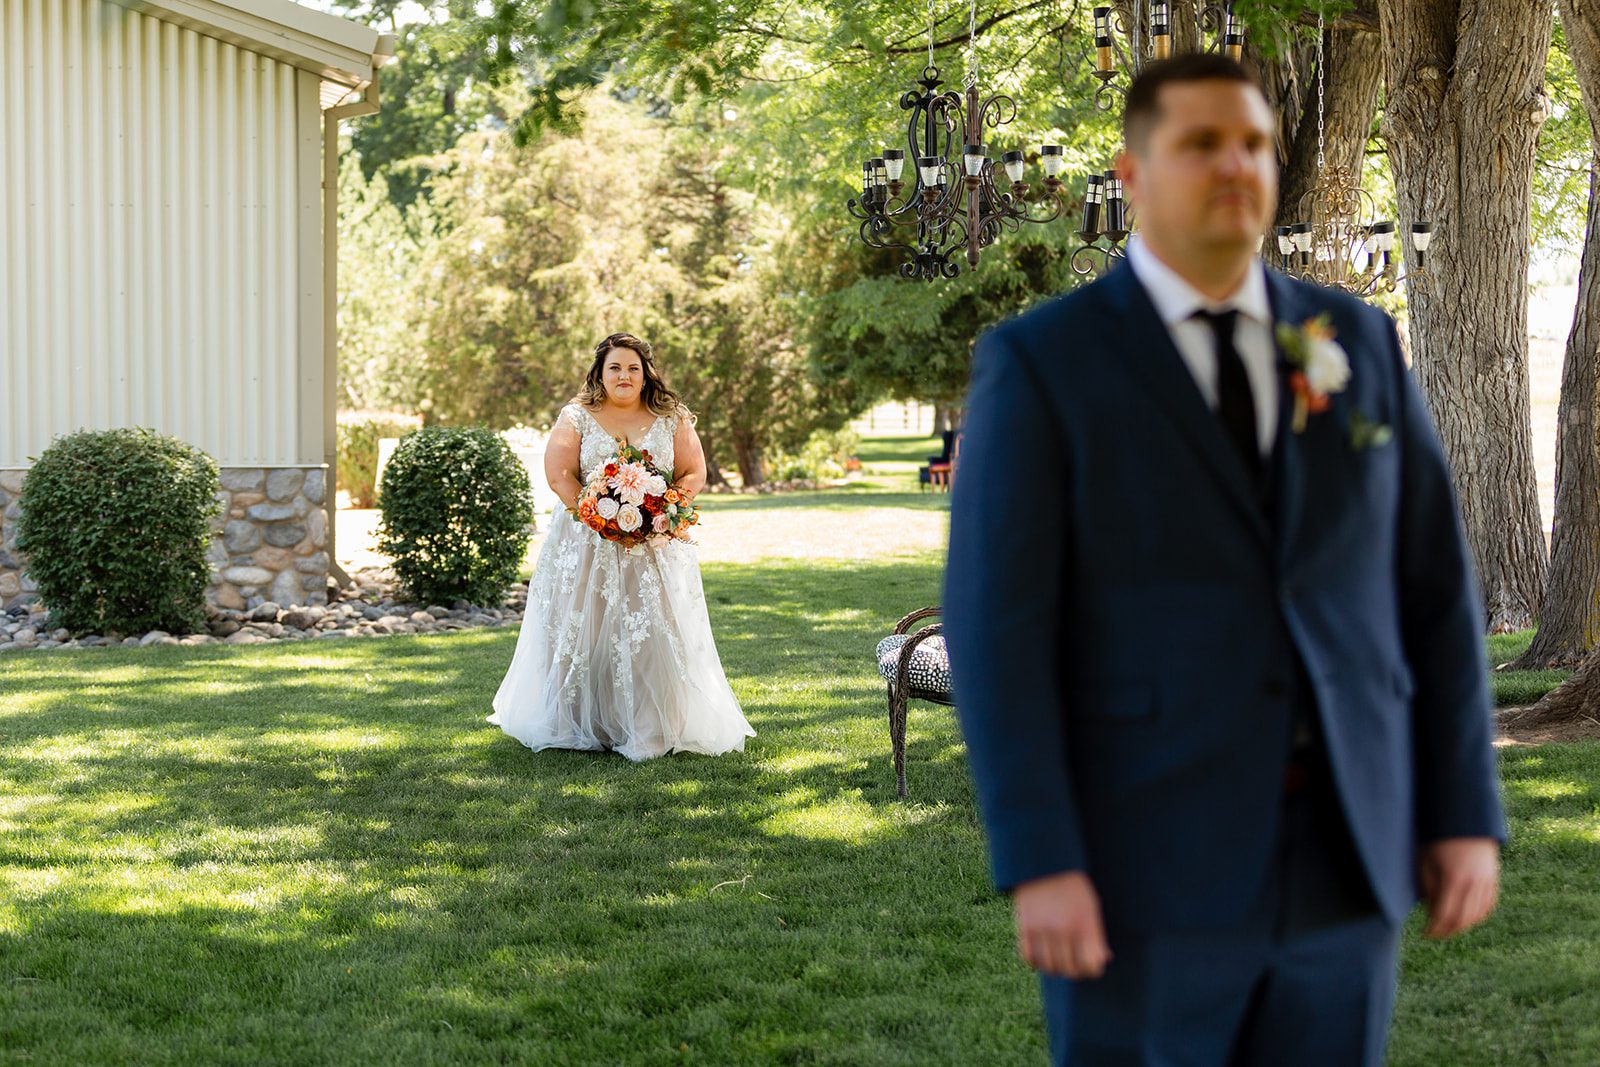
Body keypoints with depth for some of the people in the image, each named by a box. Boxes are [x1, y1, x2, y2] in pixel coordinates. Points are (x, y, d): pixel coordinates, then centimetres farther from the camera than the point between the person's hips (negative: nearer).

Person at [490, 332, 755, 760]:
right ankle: (581, 724, 8)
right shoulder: (576, 417, 4)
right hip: (586, 544, -1)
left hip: (655, 545, 1)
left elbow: (694, 473, 5)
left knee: (655, 635, -6)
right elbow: (558, 473, -5)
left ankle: (652, 730, -2)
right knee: (583, 633, -1)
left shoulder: (672, 420, 8)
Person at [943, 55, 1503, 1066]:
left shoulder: (1358, 343, 9)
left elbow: (1433, 587, 9)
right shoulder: (1039, 365, -5)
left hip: (1336, 857, 4)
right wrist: (1039, 866, -18)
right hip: (1142, 864, -4)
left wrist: (1467, 815, 3)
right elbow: (997, 626, -11)